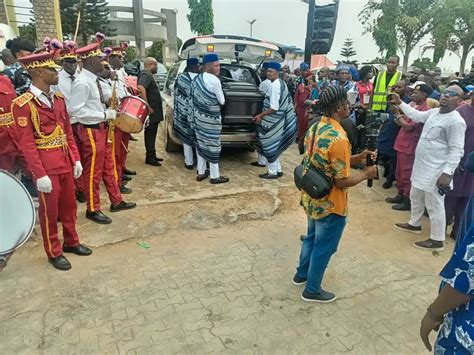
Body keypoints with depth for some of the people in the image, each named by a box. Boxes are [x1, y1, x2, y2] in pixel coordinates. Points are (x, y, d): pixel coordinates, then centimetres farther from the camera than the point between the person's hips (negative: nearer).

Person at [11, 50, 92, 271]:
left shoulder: (58, 99, 8)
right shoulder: (23, 104, -14)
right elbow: (26, 144, -16)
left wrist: (75, 159, 8)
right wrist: (40, 175, -19)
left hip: (65, 162, 7)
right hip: (46, 167, -6)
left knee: (69, 205, 17)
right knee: (50, 210, 8)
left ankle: (71, 242, 36)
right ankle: (54, 253, 25)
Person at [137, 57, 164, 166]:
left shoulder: (148, 74, 18)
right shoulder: (145, 74, -15)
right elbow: (141, 88, -32)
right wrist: (147, 106, -31)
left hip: (154, 110, 10)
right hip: (151, 111, -10)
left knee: (152, 134, 15)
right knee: (150, 134, -4)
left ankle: (152, 155, 24)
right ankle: (150, 158, 2)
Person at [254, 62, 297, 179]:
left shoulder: (274, 85, -20)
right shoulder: (281, 83, 11)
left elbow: (274, 107, -25)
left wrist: (261, 115, -15)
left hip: (272, 121, -10)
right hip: (276, 120, 10)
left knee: (269, 146, 2)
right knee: (273, 145, 18)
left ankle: (272, 172, 13)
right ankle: (278, 170, 27)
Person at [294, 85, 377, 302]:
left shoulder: (315, 128, 0)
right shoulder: (339, 138, -28)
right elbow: (342, 181, -24)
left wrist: (356, 158, 6)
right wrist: (366, 174, -8)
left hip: (312, 199, 8)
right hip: (330, 205, -8)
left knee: (312, 238, 27)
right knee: (323, 247, 11)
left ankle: (302, 274, 46)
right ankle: (312, 290, 30)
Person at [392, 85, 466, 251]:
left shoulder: (456, 121, -19)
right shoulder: (434, 112, 7)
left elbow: (457, 151, -21)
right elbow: (416, 115, 27)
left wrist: (447, 173, -26)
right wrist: (400, 103, 26)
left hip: (436, 172, -9)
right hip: (421, 166, 9)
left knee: (434, 206, 2)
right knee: (415, 197, 25)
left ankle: (437, 240, 17)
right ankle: (414, 224, 46)